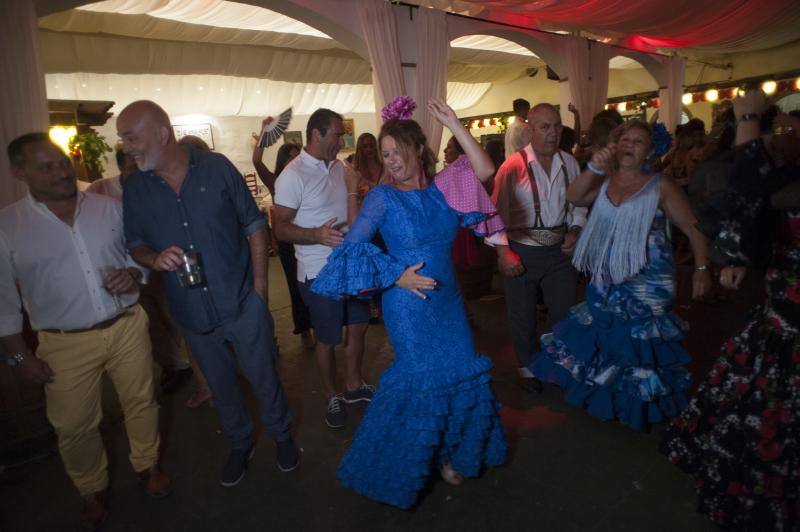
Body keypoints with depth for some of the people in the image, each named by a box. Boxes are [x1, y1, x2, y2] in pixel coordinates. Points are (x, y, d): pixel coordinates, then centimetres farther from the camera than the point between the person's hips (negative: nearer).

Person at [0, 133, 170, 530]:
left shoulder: (109, 208, 1)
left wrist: (133, 275, -14)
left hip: (128, 327, 2)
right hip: (66, 345, -1)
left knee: (141, 403, 14)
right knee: (75, 426, 12)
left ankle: (147, 465, 40)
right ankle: (94, 490, 37)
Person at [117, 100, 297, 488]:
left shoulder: (217, 168, -9)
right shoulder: (134, 189, 0)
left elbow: (253, 225, -4)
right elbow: (135, 244, 9)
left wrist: (259, 283, -8)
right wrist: (155, 259, -15)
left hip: (242, 303, -3)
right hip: (191, 312, 3)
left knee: (263, 376, 11)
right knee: (221, 385, 20)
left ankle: (281, 434, 38)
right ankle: (240, 444, 44)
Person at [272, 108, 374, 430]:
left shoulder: (340, 168, 8)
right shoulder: (293, 175, -15)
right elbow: (281, 228, -19)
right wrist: (316, 235, -34)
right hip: (319, 272, -7)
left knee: (358, 328, 18)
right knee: (327, 339, 8)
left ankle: (354, 384, 39)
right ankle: (332, 396, 30)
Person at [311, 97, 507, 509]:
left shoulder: (439, 188, 2)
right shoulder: (383, 196, -10)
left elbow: (485, 171, -10)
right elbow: (352, 246, -16)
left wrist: (453, 124, -11)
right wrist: (396, 275, -17)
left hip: (448, 298, 5)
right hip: (409, 303, -5)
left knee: (462, 374, 11)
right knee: (422, 378, 2)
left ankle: (448, 453, 37)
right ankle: (406, 465, 29)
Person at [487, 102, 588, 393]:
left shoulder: (569, 163, 4)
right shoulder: (514, 165, -12)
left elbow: (578, 204, 15)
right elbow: (496, 209, -13)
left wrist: (575, 230, -1)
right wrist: (503, 251, -18)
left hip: (559, 249, 4)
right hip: (522, 251, -4)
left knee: (566, 313, 12)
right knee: (523, 317, 11)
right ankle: (527, 368, 36)